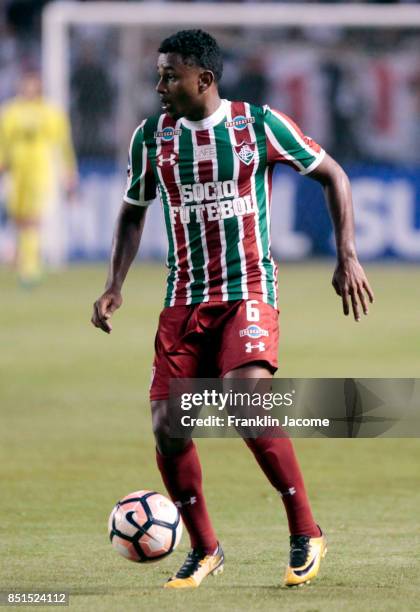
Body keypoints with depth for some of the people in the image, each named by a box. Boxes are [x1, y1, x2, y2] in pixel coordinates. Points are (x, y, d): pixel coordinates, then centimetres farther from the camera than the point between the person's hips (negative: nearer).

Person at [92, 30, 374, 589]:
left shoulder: (259, 124, -5)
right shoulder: (151, 137, 4)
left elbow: (333, 176, 5)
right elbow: (133, 212, 19)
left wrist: (347, 258, -1)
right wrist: (114, 286, 8)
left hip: (249, 291, -4)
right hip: (184, 300, 4)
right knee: (167, 427, -5)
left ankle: (306, 535, -9)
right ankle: (204, 549, 15)